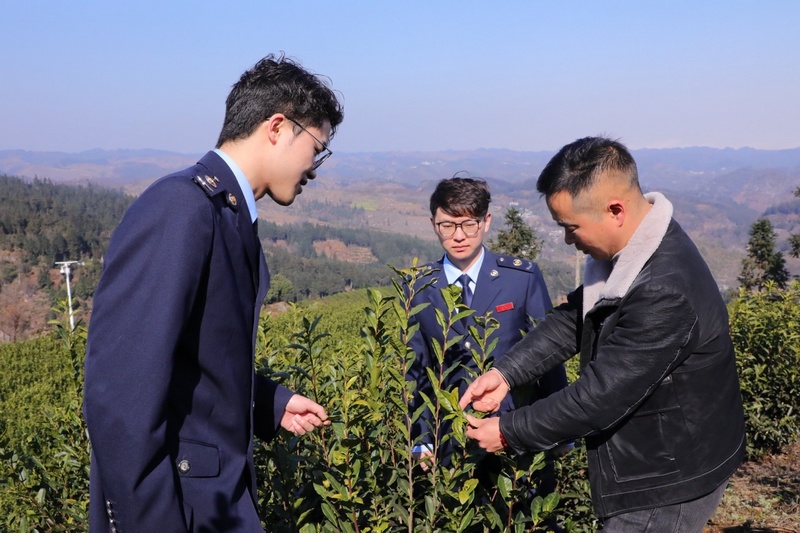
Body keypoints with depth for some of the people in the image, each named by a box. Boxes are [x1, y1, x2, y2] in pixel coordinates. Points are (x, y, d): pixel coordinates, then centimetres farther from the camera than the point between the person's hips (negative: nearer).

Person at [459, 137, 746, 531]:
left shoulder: (665, 292, -33)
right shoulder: (628, 247, -4)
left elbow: (601, 394, -29)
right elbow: (574, 318, 5)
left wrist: (509, 433, -17)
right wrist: (506, 373, -7)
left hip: (670, 483, -8)